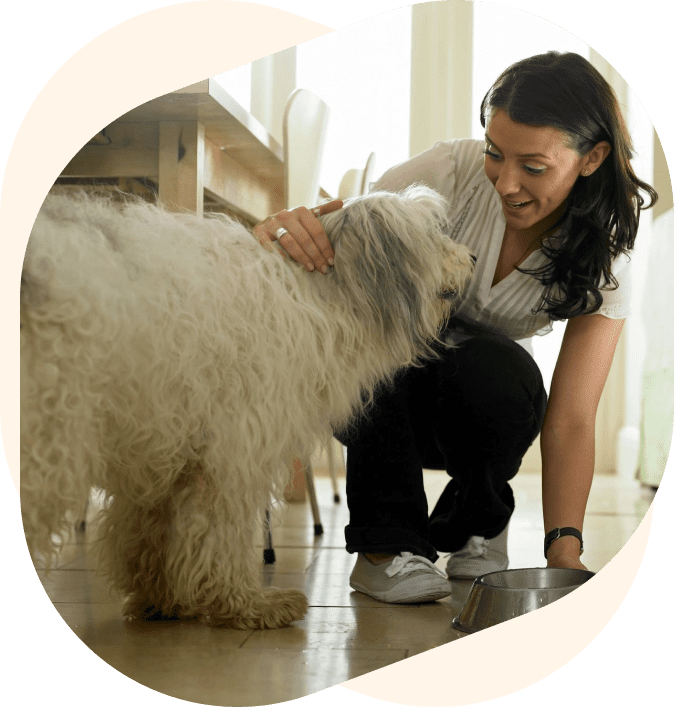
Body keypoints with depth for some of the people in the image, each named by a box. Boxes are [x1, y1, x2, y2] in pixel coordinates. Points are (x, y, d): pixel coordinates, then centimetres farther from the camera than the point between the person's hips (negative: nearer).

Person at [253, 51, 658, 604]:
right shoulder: (453, 170, -23)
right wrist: (286, 228, -50)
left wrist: (565, 548, -35)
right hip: (373, 388, 0)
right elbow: (335, 231, -25)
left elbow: (571, 420, -22)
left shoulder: (603, 258, -18)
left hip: (474, 408, 1)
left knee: (502, 372, -35)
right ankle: (387, 543, -22)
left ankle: (477, 525, -3)